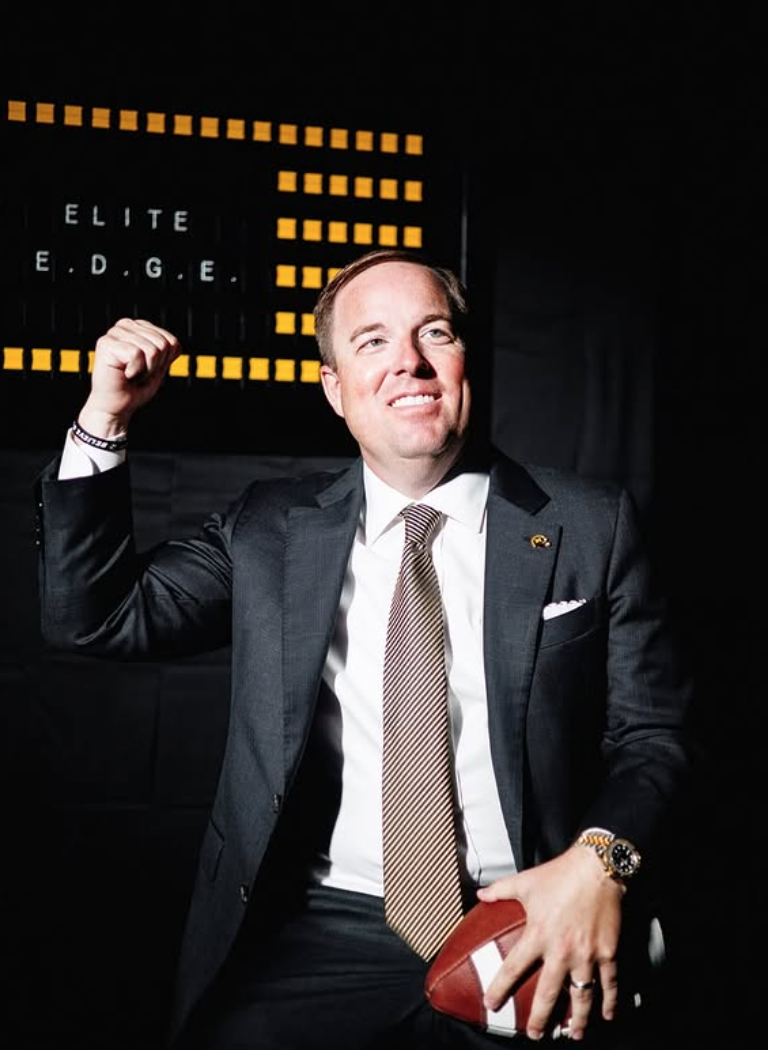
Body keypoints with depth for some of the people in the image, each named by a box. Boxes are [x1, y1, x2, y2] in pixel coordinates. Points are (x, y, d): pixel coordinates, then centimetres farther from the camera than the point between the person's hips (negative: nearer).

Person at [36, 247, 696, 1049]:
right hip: (319, 939, 1)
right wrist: (104, 420, -2)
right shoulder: (270, 530, 9)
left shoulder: (592, 526, 5)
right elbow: (92, 618, 7)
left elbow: (653, 736, 6)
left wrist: (601, 861, -13)